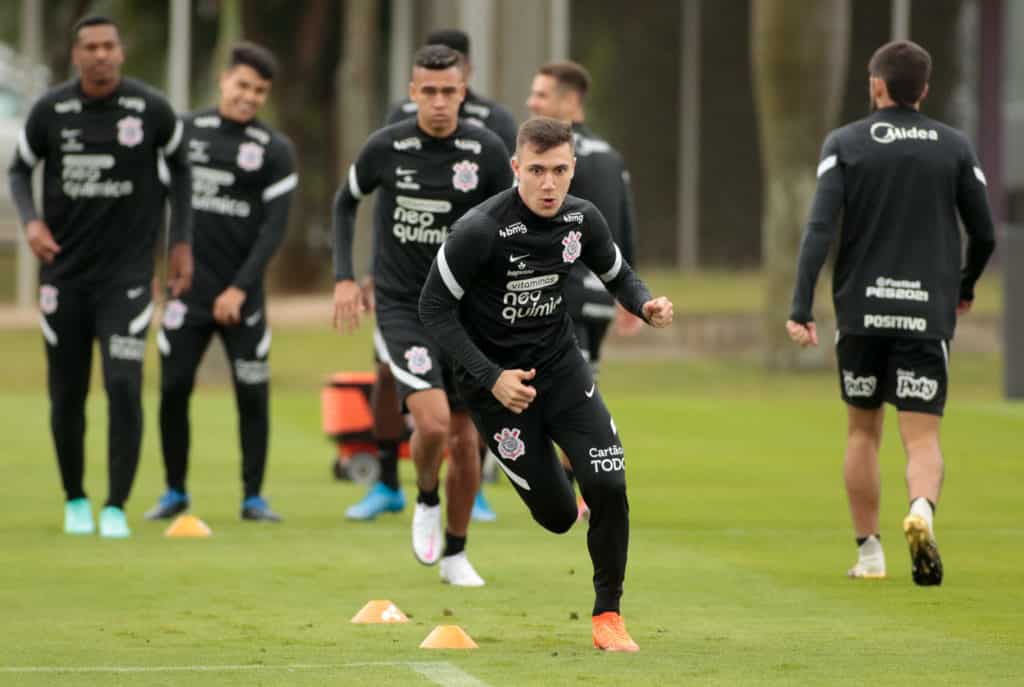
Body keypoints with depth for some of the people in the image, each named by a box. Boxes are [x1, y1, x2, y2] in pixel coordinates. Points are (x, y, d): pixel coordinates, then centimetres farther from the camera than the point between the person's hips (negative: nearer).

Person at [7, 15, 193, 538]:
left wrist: (182, 242, 8)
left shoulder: (152, 110, -6)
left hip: (126, 273, -2)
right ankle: (75, 500, 26)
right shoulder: (50, 111, -5)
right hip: (64, 273, 2)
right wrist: (30, 221, -9)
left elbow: (178, 169, 11)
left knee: (123, 386, -14)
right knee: (66, 396, 7)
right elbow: (19, 169, 10)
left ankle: (116, 506, -5)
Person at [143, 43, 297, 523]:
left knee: (253, 395, -2)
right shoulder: (186, 131, 7)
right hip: (187, 290, 1)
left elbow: (274, 227, -6)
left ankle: (253, 497, 9)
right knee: (173, 390, -1)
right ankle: (175, 492, 13)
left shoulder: (275, 151, 0)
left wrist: (240, 288, -14)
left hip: (241, 295, -1)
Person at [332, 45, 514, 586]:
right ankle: (426, 500, 13)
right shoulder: (385, 148, -9)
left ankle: (455, 554, 26)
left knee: (465, 439, 6)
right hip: (402, 305, -2)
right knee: (433, 422, -21)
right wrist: (344, 278, 2)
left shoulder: (487, 151, -8)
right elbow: (346, 201, 10)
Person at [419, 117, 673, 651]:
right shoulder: (480, 230, -23)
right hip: (497, 380, -4)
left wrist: (646, 305, -13)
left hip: (560, 365, 4)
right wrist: (490, 378, -21)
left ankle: (607, 616, 3)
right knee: (556, 516, -2)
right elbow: (434, 308, -16)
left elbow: (618, 275, 11)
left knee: (609, 486, -14)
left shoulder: (582, 218, -7)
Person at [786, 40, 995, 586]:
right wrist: (965, 288, 26)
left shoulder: (845, 144, 1)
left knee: (862, 430, 16)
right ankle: (922, 510, -34)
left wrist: (800, 309, -13)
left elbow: (819, 228, -10)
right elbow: (984, 234, 7)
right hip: (928, 313, 0)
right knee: (922, 436, -3)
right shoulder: (955, 147, 5)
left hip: (861, 312, 0)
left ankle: (868, 552, 17)